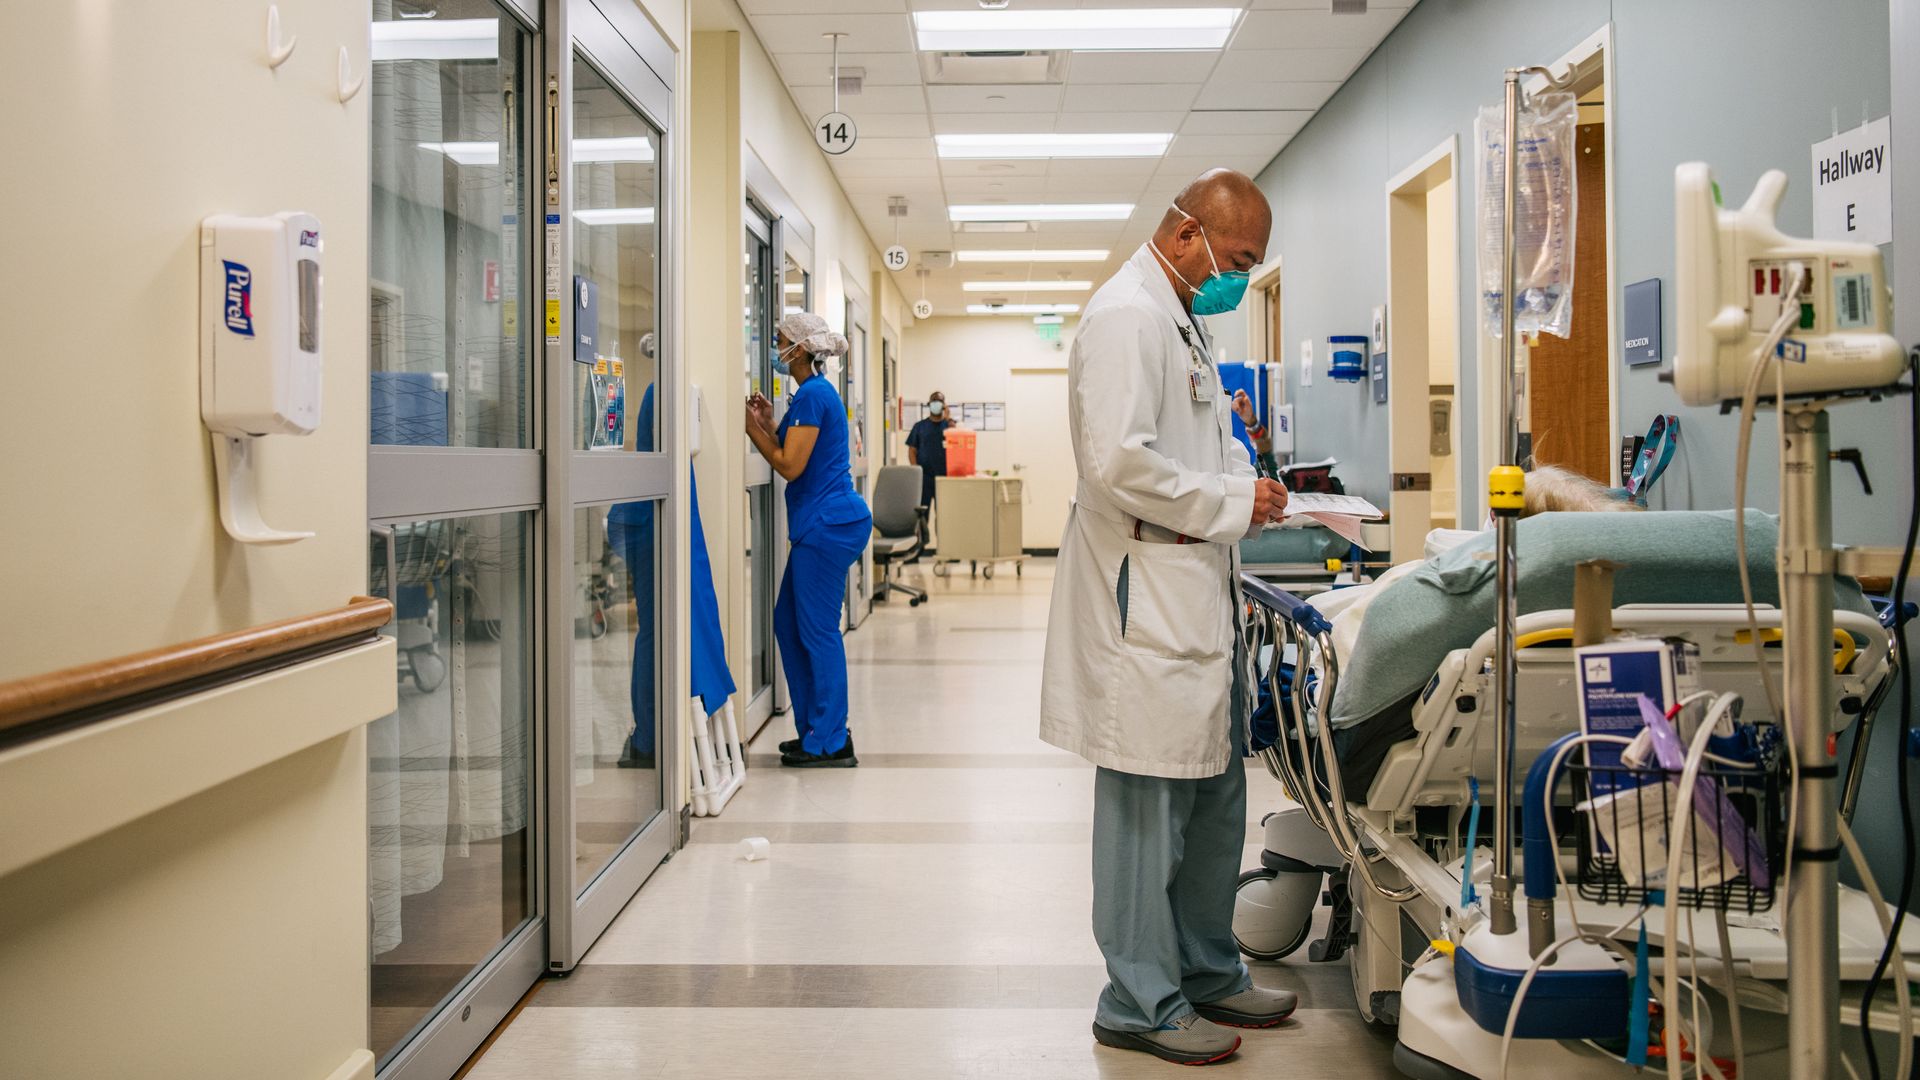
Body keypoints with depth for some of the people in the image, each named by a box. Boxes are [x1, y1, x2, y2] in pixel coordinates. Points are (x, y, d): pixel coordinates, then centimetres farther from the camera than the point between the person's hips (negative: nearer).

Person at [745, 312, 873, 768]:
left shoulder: (812, 395, -14)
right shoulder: (817, 392, 17)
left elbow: (790, 466, -16)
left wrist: (754, 427, -6)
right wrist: (769, 425, 10)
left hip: (827, 525, -11)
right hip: (821, 523, 11)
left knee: (818, 629, -4)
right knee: (790, 622, 15)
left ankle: (830, 743, 3)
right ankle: (814, 728, 23)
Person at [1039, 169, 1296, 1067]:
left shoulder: (1181, 319, 19)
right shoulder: (1127, 316, -15)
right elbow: (1119, 462, -26)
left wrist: (1245, 487, 10)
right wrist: (1231, 503, -16)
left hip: (1198, 595, 11)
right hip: (1146, 598, -11)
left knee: (1213, 798, 17)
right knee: (1149, 805, -1)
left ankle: (1207, 973, 32)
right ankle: (1140, 1003, 12)